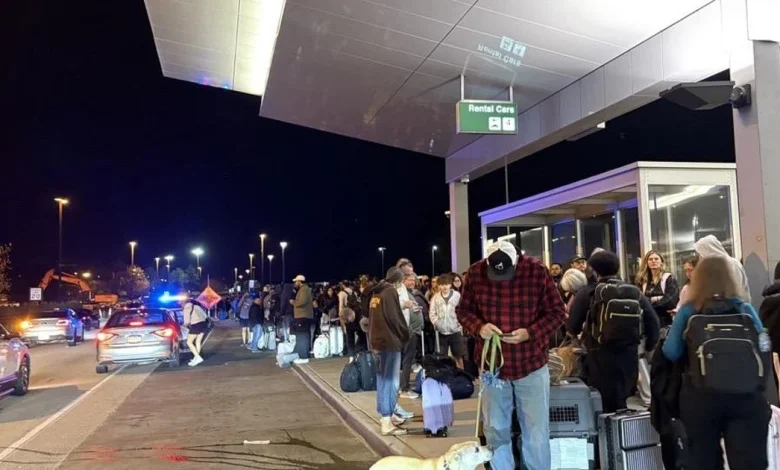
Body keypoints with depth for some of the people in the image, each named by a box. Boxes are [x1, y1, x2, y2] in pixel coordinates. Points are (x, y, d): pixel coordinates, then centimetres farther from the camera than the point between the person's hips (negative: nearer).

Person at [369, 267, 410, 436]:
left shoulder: (376, 292, 15)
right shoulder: (390, 291, -10)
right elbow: (395, 317, -14)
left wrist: (373, 340, 17)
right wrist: (405, 335, 1)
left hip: (377, 341, 9)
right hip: (390, 341, -9)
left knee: (383, 379, 16)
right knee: (390, 380, -5)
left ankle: (387, 415, 26)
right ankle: (386, 423, -4)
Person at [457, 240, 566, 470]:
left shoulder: (537, 271, -12)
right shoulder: (475, 273, -8)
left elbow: (557, 312, -6)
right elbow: (463, 310, 2)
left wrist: (530, 333, -21)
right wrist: (479, 326, -19)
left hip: (531, 364, -1)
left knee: (536, 432, 8)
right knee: (495, 431, 13)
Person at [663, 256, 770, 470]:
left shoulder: (688, 312, -2)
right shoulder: (746, 309, 2)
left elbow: (671, 353, -5)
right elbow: (764, 348, 8)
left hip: (701, 398, 0)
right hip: (747, 397, 1)